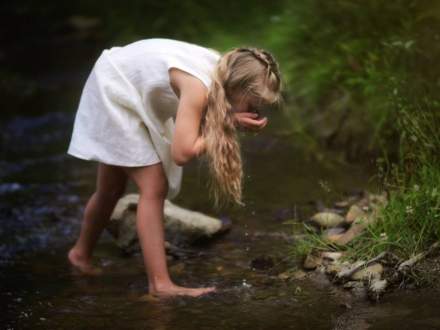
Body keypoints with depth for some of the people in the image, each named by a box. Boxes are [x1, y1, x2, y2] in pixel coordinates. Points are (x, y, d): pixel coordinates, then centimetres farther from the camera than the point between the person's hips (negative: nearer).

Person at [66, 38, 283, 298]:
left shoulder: (227, 73, -16)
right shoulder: (198, 86, -39)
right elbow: (182, 153, -39)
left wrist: (244, 123, -29)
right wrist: (230, 124, -34)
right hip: (114, 90, -9)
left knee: (113, 188, 20)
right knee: (153, 186, -14)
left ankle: (81, 254, 41)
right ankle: (160, 284, -13)